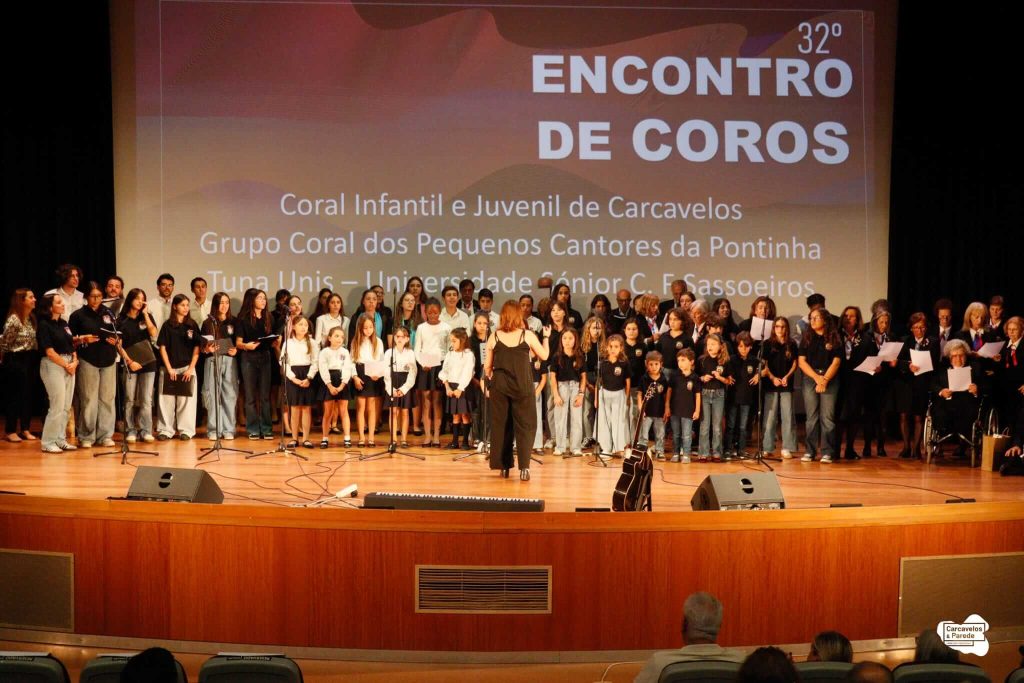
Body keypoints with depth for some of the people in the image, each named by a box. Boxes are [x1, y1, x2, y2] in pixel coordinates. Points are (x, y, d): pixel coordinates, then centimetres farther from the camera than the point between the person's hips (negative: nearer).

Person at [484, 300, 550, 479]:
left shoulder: (494, 336, 1)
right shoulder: (527, 335, -3)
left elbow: (487, 366, 5)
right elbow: (544, 356, 8)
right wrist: (546, 337, 22)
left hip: (499, 386, 2)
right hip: (522, 386, -2)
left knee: (500, 425, 11)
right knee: (525, 426, 3)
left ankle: (503, 466, 14)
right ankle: (524, 467, -7)